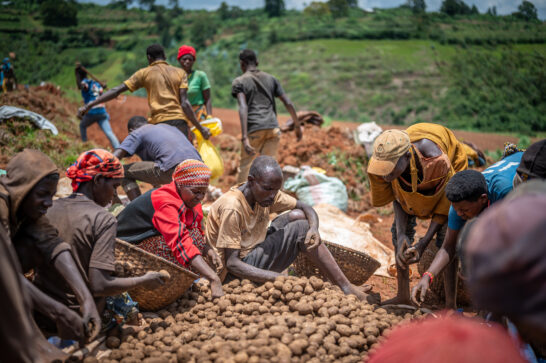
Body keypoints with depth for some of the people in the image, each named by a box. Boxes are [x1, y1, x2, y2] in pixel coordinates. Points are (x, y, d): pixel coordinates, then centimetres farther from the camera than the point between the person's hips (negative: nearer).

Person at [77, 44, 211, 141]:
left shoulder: (145, 73, 9)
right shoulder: (180, 73, 11)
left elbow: (117, 91, 5)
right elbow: (184, 103, -1)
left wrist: (89, 105, 8)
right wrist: (200, 128, 1)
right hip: (179, 122, 1)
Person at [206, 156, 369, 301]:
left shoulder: (267, 193, -4)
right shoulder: (232, 208, -27)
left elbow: (306, 208, 4)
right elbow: (232, 263, -28)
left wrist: (314, 228, -20)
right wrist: (278, 278, -36)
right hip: (234, 273, -8)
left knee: (297, 216, -6)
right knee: (300, 228, -16)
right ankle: (345, 287, -10)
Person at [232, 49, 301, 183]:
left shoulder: (239, 82, 4)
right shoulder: (271, 79, 17)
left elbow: (243, 108, -11)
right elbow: (288, 103, 10)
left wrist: (244, 137, -19)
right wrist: (298, 126, 20)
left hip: (254, 129, -3)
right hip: (273, 128, 3)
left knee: (244, 166, 13)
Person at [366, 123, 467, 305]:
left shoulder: (437, 161, -46)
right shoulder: (382, 161, -34)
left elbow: (446, 202, -28)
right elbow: (397, 197, -15)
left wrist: (422, 244, -33)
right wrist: (401, 235, -28)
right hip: (412, 184, 4)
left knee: (445, 234, -12)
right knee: (399, 227, -4)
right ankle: (403, 295, 6)